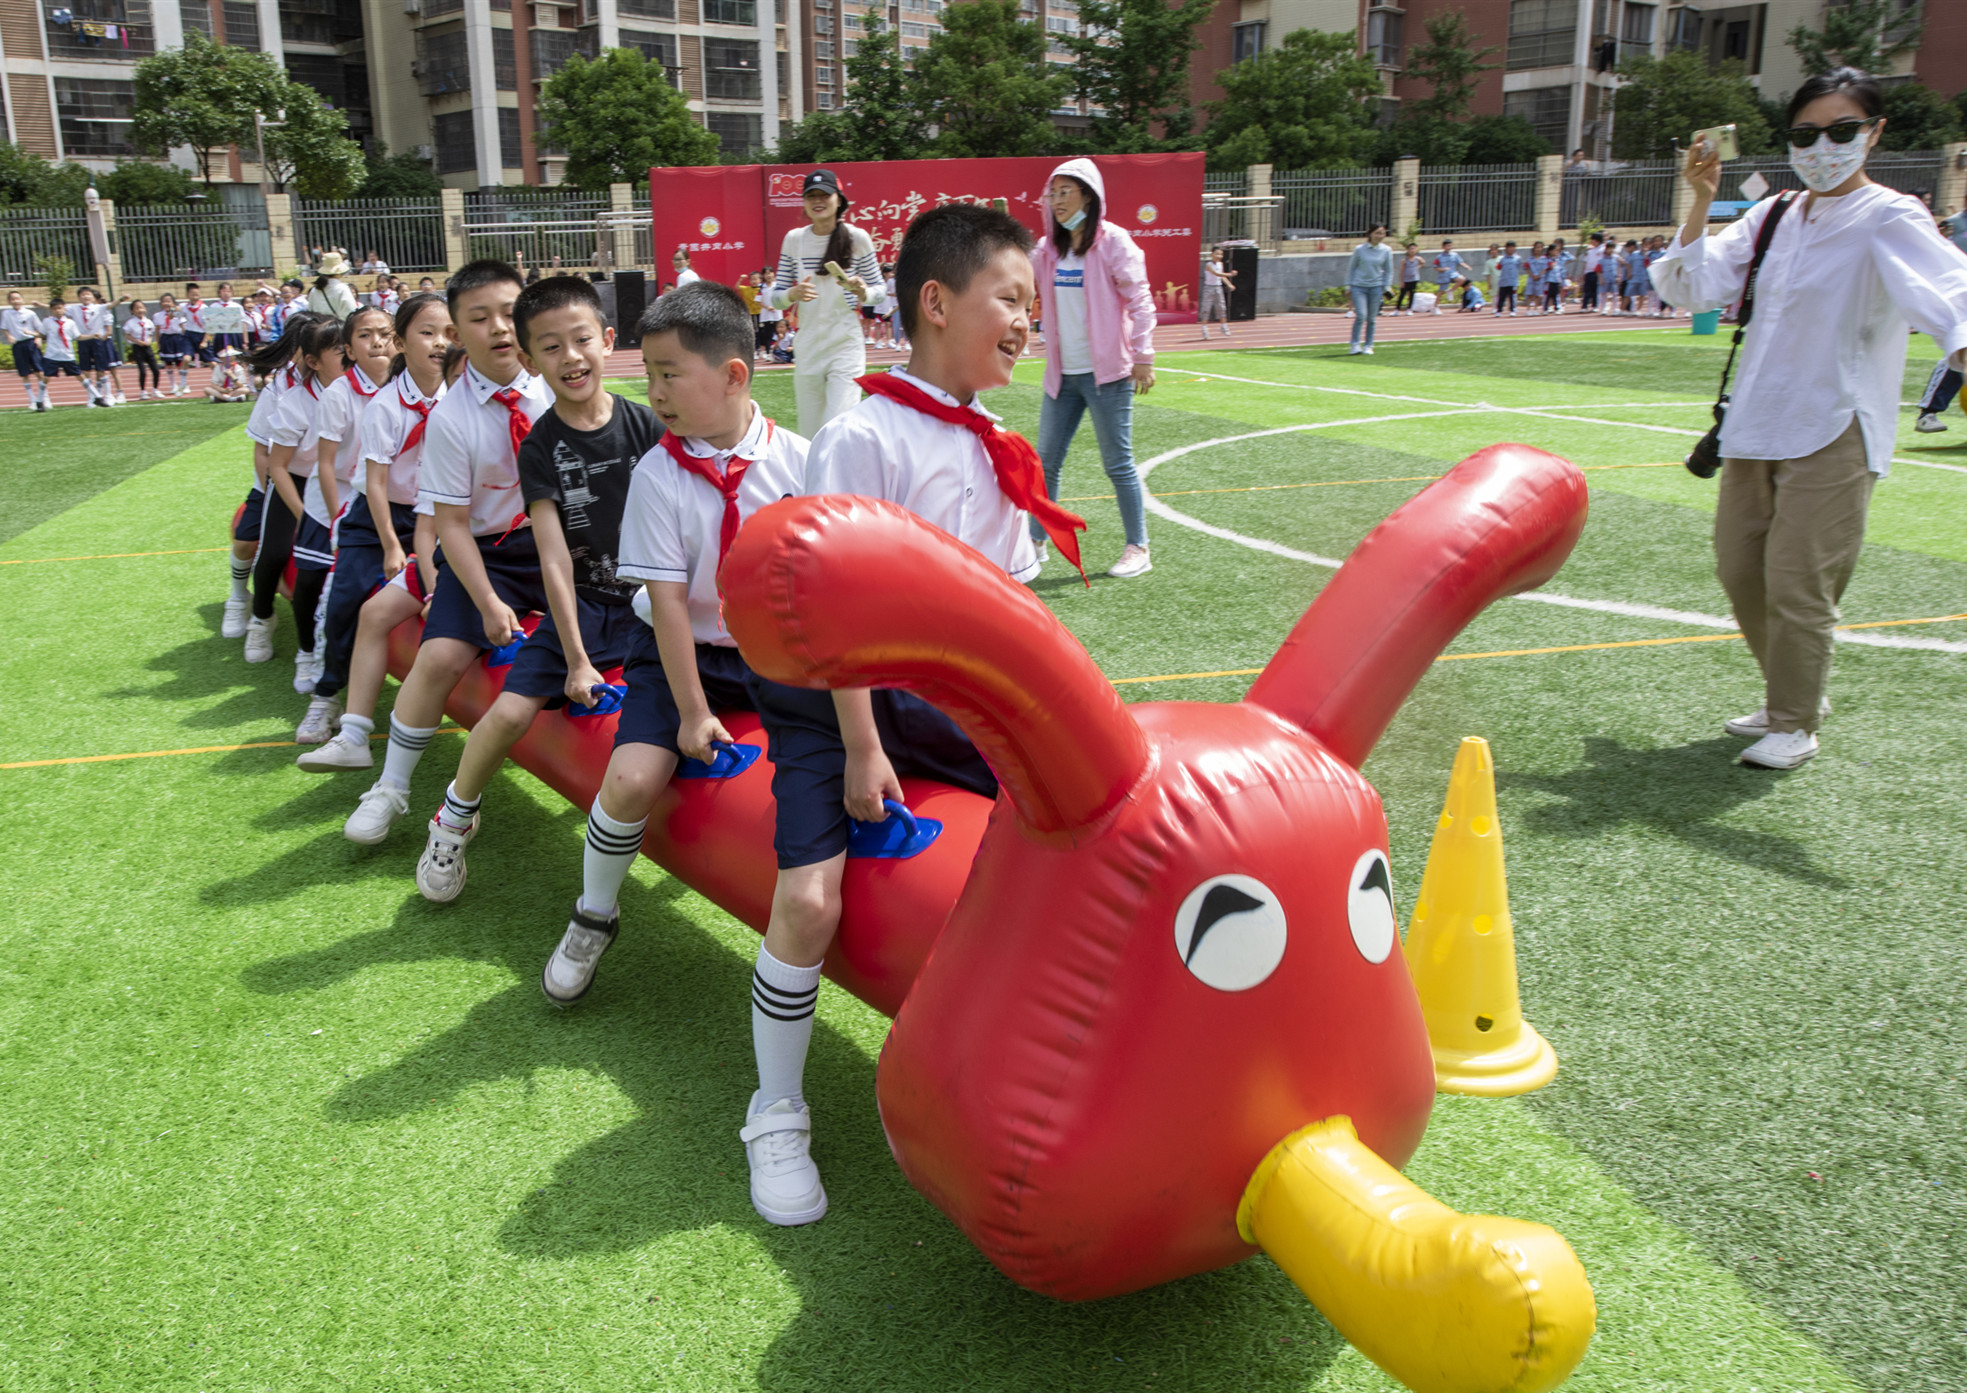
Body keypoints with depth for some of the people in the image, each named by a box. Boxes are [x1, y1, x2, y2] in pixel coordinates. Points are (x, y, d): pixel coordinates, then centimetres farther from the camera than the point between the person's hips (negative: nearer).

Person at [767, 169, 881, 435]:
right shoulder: (793, 239, 5)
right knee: (809, 436, 8)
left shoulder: (858, 238, 0)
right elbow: (775, 298, 8)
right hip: (807, 349, 3)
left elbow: (879, 289, 7)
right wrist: (792, 295, -15)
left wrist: (863, 292, -16)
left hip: (846, 346, -3)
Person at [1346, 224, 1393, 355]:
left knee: (1372, 318, 3)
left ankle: (1368, 346, 14)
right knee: (1361, 315, -15)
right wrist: (1348, 285, 4)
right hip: (1358, 286, -2)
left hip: (1376, 287, 2)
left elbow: (1388, 271, 11)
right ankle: (1355, 344, -3)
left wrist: (1386, 288, 4)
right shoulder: (1359, 249, -2)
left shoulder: (1387, 250, 3)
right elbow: (1351, 267, 7)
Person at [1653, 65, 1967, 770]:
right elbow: (1693, 287, 4)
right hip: (1754, 428, 6)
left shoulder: (1889, 221, -8)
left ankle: (1795, 725, 12)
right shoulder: (1772, 217, 10)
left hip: (1833, 436, -6)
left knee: (1797, 584, -7)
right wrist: (1701, 202, -6)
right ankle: (1790, 694, 32)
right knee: (1740, 571, 11)